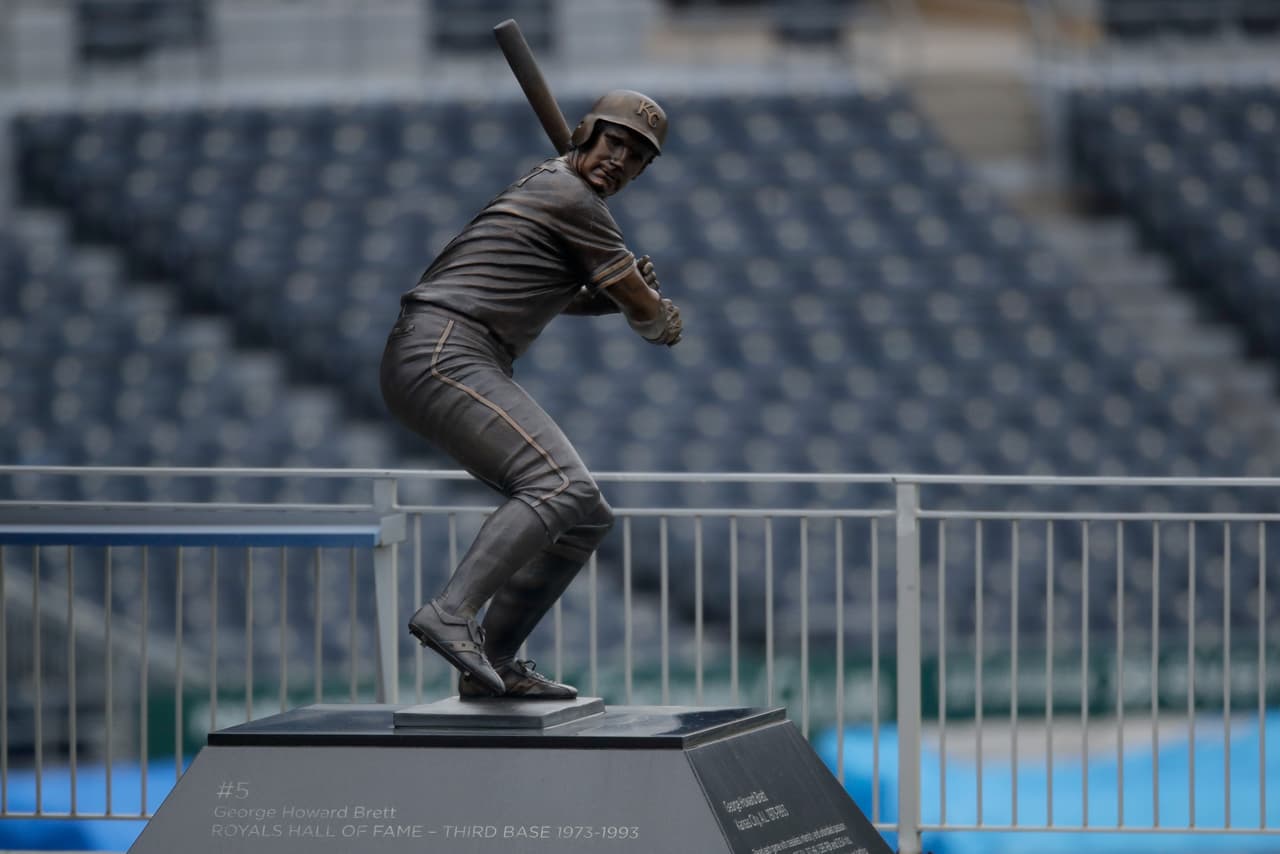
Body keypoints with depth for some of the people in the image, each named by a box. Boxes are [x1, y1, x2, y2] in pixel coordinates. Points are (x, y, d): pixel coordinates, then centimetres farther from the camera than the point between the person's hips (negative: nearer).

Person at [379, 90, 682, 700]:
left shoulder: (549, 186, 24)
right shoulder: (573, 199, -7)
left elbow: (557, 299, 37)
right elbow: (648, 315, -1)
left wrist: (628, 291, 17)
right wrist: (659, 321, 23)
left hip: (447, 364, 10)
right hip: (442, 355, -10)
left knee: (586, 518, 8)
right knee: (558, 487, -29)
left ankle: (492, 665, 5)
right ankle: (451, 613, -41)